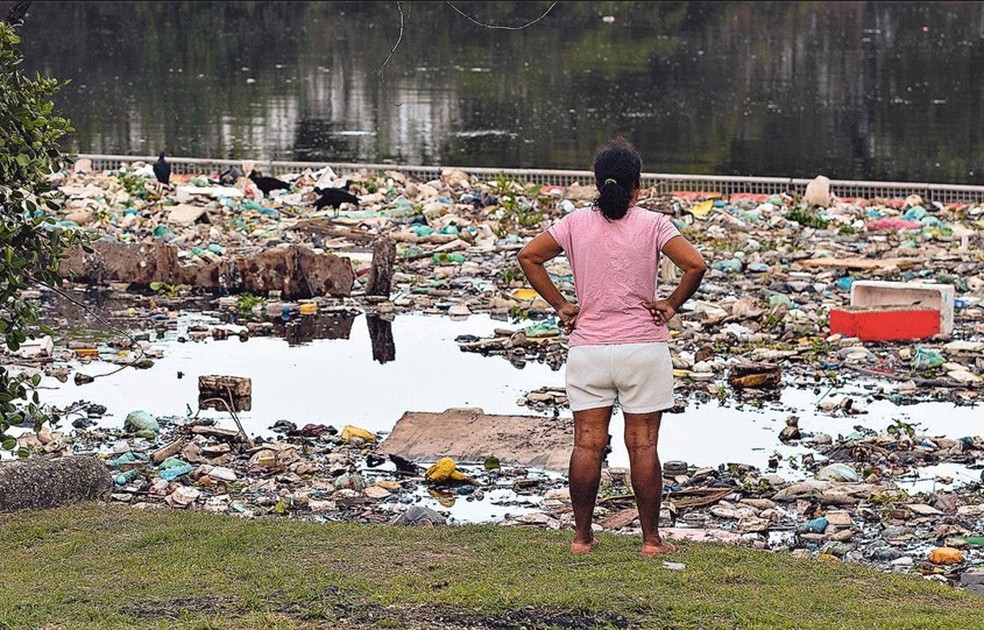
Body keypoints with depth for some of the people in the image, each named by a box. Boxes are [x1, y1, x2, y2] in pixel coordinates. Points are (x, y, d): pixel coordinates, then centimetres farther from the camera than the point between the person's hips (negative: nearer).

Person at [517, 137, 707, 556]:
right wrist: (672, 305, -3)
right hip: (643, 348, -2)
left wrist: (559, 305, 4)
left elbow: (528, 257, 0)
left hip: (588, 347, 2)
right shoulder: (651, 224, -6)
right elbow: (695, 264, -16)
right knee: (643, 446, 3)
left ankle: (582, 537, 10)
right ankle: (651, 540, 8)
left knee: (587, 444, 6)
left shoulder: (577, 223, 1)